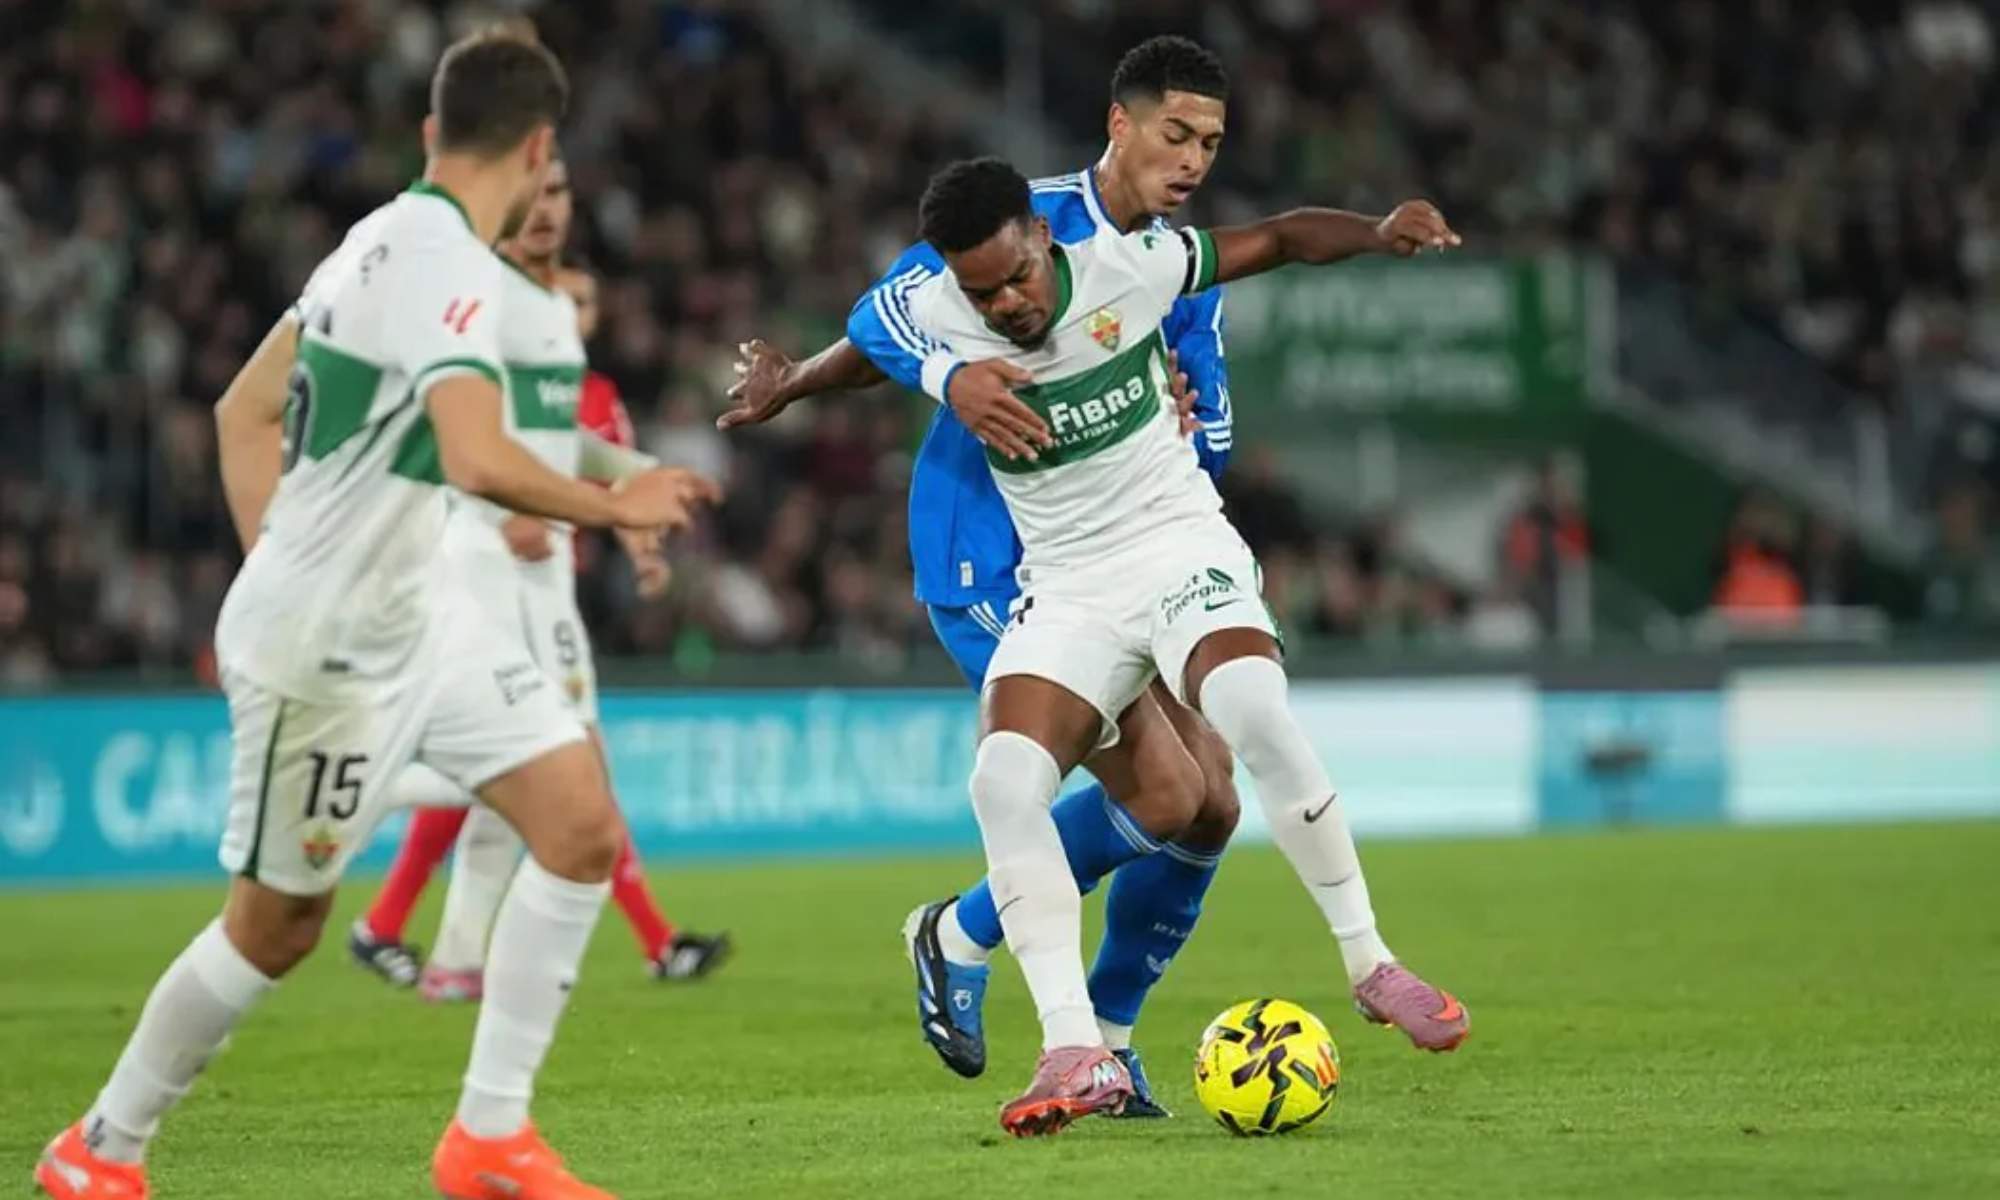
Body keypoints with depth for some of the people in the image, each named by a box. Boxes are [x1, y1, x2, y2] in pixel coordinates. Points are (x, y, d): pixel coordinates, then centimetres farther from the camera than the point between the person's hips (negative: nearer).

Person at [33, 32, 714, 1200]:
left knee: (585, 828, 0)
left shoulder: (381, 239, 7)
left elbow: (245, 412, 15)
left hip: (413, 611, 9)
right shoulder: (451, 265, -21)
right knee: (279, 925, 4)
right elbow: (479, 460, -35)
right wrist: (617, 506, -20)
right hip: (327, 646, -9)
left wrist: (277, 574, 16)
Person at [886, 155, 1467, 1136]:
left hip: (1180, 547, -2)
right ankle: (1077, 1054, -23)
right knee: (1004, 778, -24)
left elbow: (1278, 239, -1)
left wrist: (1378, 233, -14)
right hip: (1064, 590, 2)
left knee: (1257, 716, -32)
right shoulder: (931, 319, -9)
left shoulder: (1127, 266, -13)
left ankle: (1370, 964, -13)